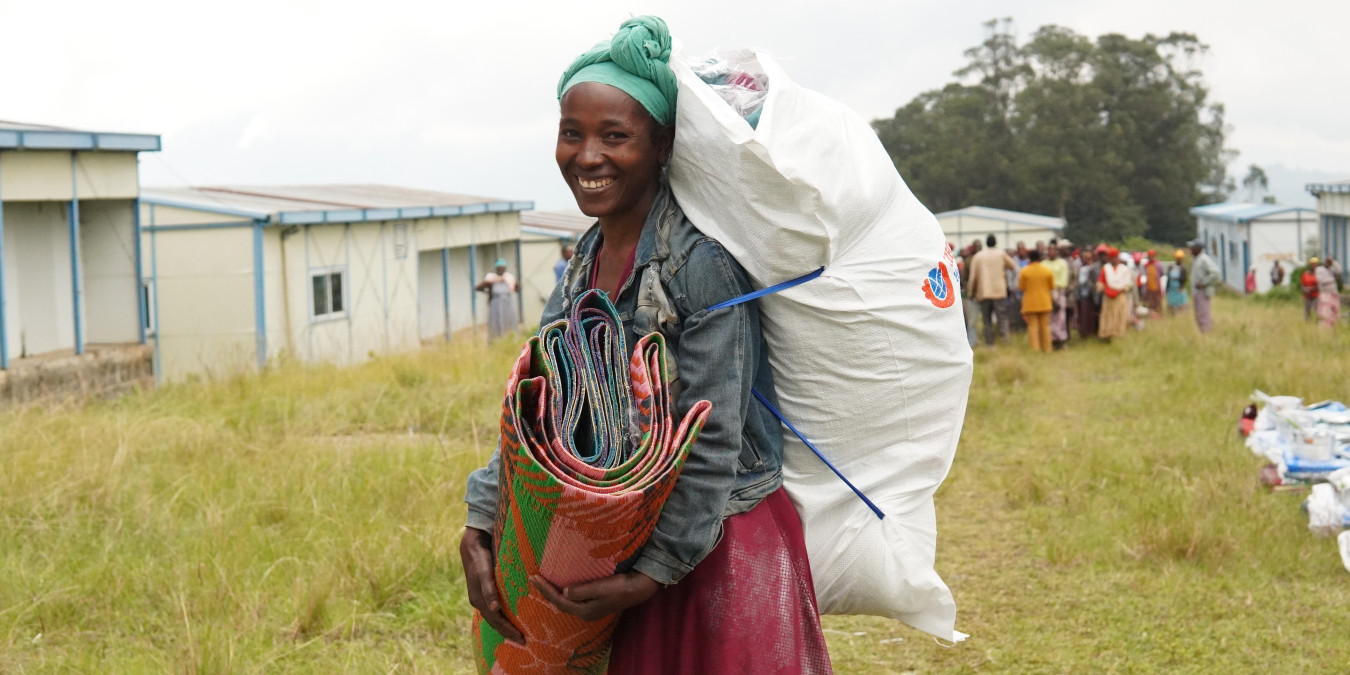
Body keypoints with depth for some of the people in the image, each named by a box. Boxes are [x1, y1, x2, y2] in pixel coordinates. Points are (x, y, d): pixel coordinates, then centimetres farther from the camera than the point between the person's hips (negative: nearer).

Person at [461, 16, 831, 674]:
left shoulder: (699, 262, -19)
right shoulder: (587, 259, 5)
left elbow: (713, 443, -20)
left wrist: (655, 573, -21)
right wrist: (478, 527, -4)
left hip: (717, 545, -7)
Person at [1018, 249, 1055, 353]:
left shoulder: (1024, 271, -8)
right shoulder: (1047, 271, -1)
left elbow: (1021, 288, -3)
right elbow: (1052, 287, 4)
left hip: (1030, 304, -2)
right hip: (1044, 303, 2)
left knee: (1032, 325, 1)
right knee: (1045, 325, 10)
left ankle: (1035, 348, -5)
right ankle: (1047, 347, 12)